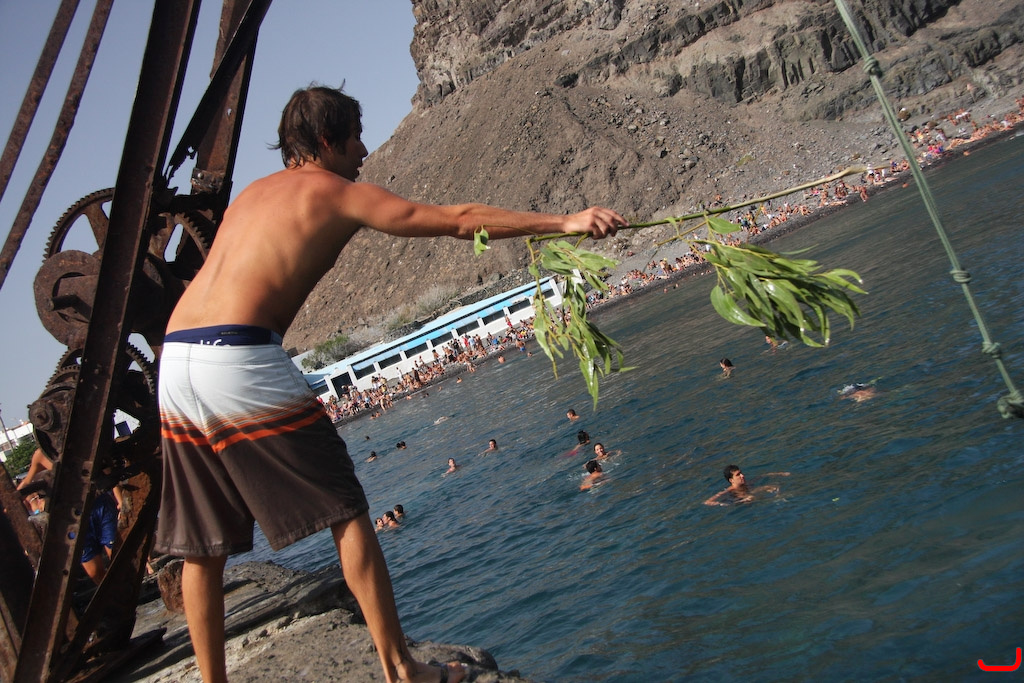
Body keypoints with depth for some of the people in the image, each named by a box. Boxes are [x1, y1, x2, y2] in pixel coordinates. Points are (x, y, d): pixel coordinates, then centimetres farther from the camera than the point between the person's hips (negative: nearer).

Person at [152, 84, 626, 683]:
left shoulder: (253, 192, 26)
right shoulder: (337, 194, 6)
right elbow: (458, 220, 2)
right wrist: (565, 222, 2)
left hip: (175, 363, 8)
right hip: (243, 362, -7)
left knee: (202, 545, 14)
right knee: (345, 511, 3)